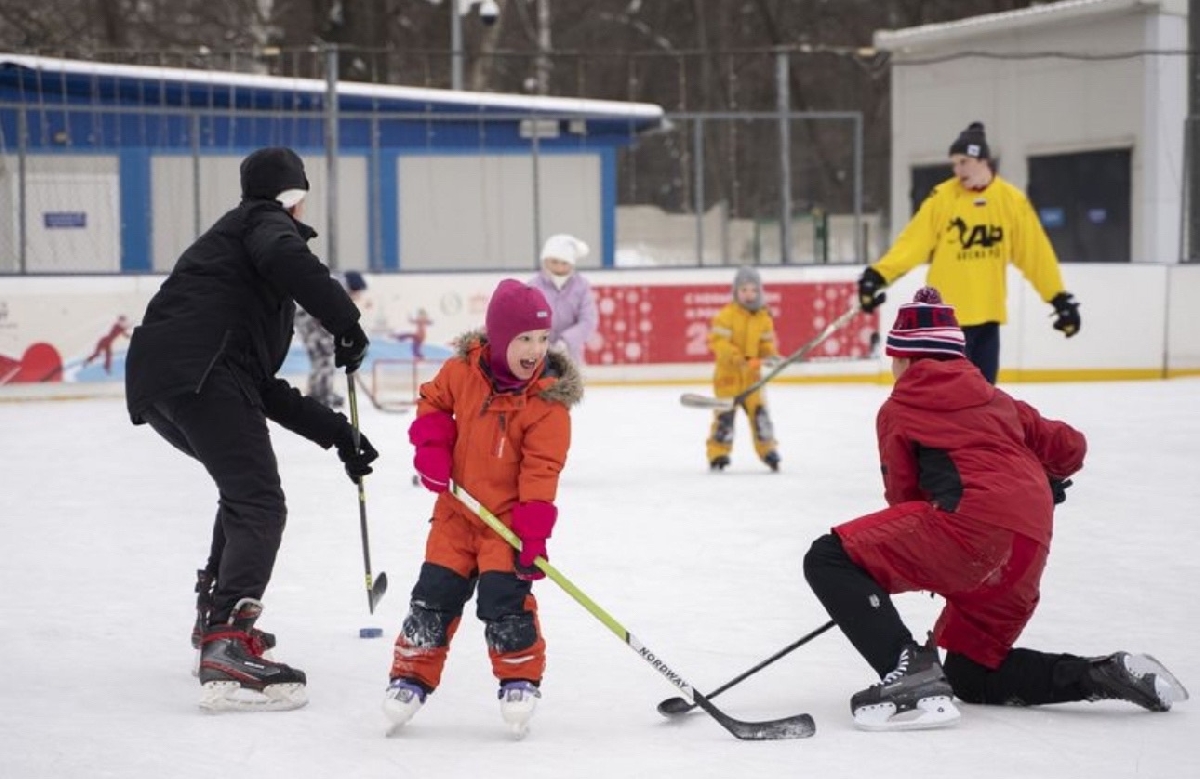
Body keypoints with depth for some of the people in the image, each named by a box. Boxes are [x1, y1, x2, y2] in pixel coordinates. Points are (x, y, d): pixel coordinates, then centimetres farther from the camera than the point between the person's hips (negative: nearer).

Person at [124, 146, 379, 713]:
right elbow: (285, 259, -20)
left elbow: (265, 390, 31)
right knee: (259, 506, -15)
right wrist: (346, 322, -12)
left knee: (245, 491, 32)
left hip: (155, 388, 10)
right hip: (201, 374, -10)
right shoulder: (267, 221, 11)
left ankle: (215, 619, 38)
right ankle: (227, 654, -31)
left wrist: (336, 432, 28)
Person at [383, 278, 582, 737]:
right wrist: (430, 446, -4)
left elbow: (541, 470, -18)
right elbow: (433, 401, 12)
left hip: (510, 516, -3)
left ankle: (520, 681, 7)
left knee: (505, 597, -12)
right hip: (457, 509, 3)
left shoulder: (548, 401, -16)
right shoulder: (463, 371, -8)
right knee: (434, 596, 4)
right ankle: (411, 678, 16)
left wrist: (534, 531, -22)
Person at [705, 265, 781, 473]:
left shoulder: (764, 317, 4)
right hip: (727, 372, -4)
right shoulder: (727, 315, -11)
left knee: (758, 410, 1)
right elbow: (717, 341, -18)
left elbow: (766, 343, 10)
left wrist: (770, 355, -12)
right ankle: (718, 454, 3)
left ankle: (768, 450, 13)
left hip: (751, 374, 4)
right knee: (725, 413, -5)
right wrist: (736, 357, -29)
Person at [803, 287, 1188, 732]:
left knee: (830, 559, -6)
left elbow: (904, 495, 14)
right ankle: (1105, 676, 9)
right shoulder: (995, 400, 28)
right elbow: (1069, 447, 30)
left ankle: (910, 674, -24)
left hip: (974, 522, -7)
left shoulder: (898, 408, 13)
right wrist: (1039, 484, 51)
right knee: (969, 674, 23)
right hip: (1030, 551, 7)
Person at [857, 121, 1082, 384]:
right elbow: (913, 242, -10)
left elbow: (1035, 254, 5)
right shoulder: (942, 197, -6)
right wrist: (878, 276, -21)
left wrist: (1059, 297, 4)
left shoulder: (1013, 201, 0)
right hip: (948, 314, -3)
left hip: (987, 314, 3)